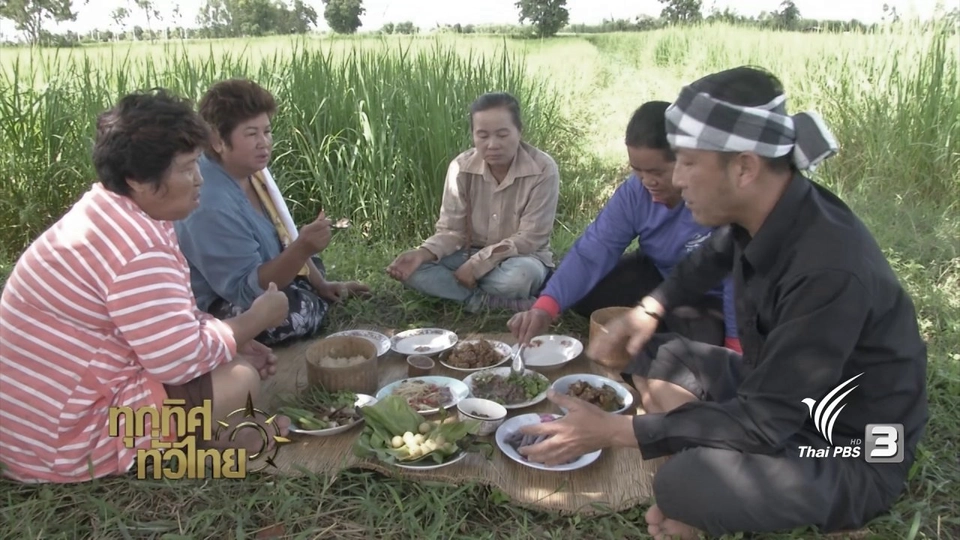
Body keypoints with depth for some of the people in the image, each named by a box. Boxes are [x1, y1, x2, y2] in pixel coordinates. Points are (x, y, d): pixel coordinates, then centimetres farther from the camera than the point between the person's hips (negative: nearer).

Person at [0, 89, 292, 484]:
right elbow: (184, 360, -27)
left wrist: (239, 340, -1)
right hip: (62, 438, -10)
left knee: (230, 356, 13)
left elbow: (170, 321, 11)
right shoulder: (137, 250, -30)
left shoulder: (113, 212, 3)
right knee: (239, 378, -19)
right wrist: (256, 319, -12)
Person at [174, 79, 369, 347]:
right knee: (306, 312, -27)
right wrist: (302, 248, -44)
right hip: (220, 308, -9)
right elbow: (246, 290, -32)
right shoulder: (210, 205, -32)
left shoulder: (251, 170, -4)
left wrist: (321, 285, 1)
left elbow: (282, 238, 8)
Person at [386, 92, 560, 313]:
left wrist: (476, 265, -25)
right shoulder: (461, 167, -9)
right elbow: (451, 230, -7)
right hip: (471, 254, 4)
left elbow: (529, 237, -19)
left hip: (522, 258, -4)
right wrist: (423, 253, -29)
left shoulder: (543, 169, -18)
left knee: (518, 275, -41)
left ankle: (474, 297, -9)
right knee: (412, 269, -22)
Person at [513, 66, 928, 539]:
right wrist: (649, 309, 1)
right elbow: (710, 261, 16)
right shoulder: (760, 213, -9)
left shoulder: (829, 270, -34)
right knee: (644, 354, 7)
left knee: (687, 482, -33)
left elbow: (763, 424, -30)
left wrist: (610, 431, -28)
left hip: (850, 454, -7)